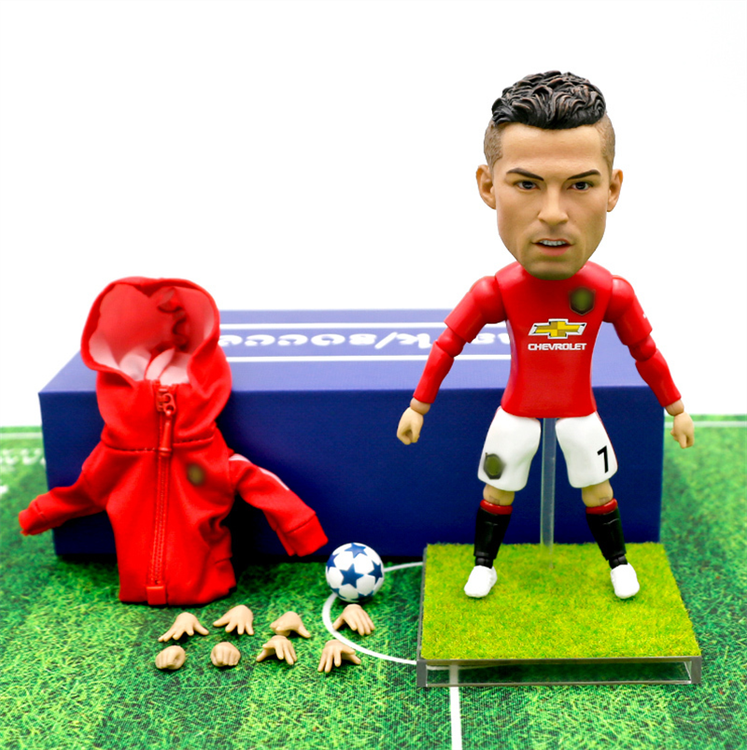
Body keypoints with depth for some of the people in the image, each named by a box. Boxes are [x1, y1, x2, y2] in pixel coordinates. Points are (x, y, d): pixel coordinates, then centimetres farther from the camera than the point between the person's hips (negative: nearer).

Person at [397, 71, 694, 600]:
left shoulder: (612, 293, -23)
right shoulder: (496, 292, -25)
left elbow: (646, 352, -5)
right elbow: (448, 345, -9)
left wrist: (677, 409, 6)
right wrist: (418, 407, -3)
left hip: (579, 412, 1)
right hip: (517, 412, -1)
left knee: (598, 490, 17)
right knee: (498, 491, 15)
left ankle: (618, 562, 42)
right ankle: (485, 564, 40)